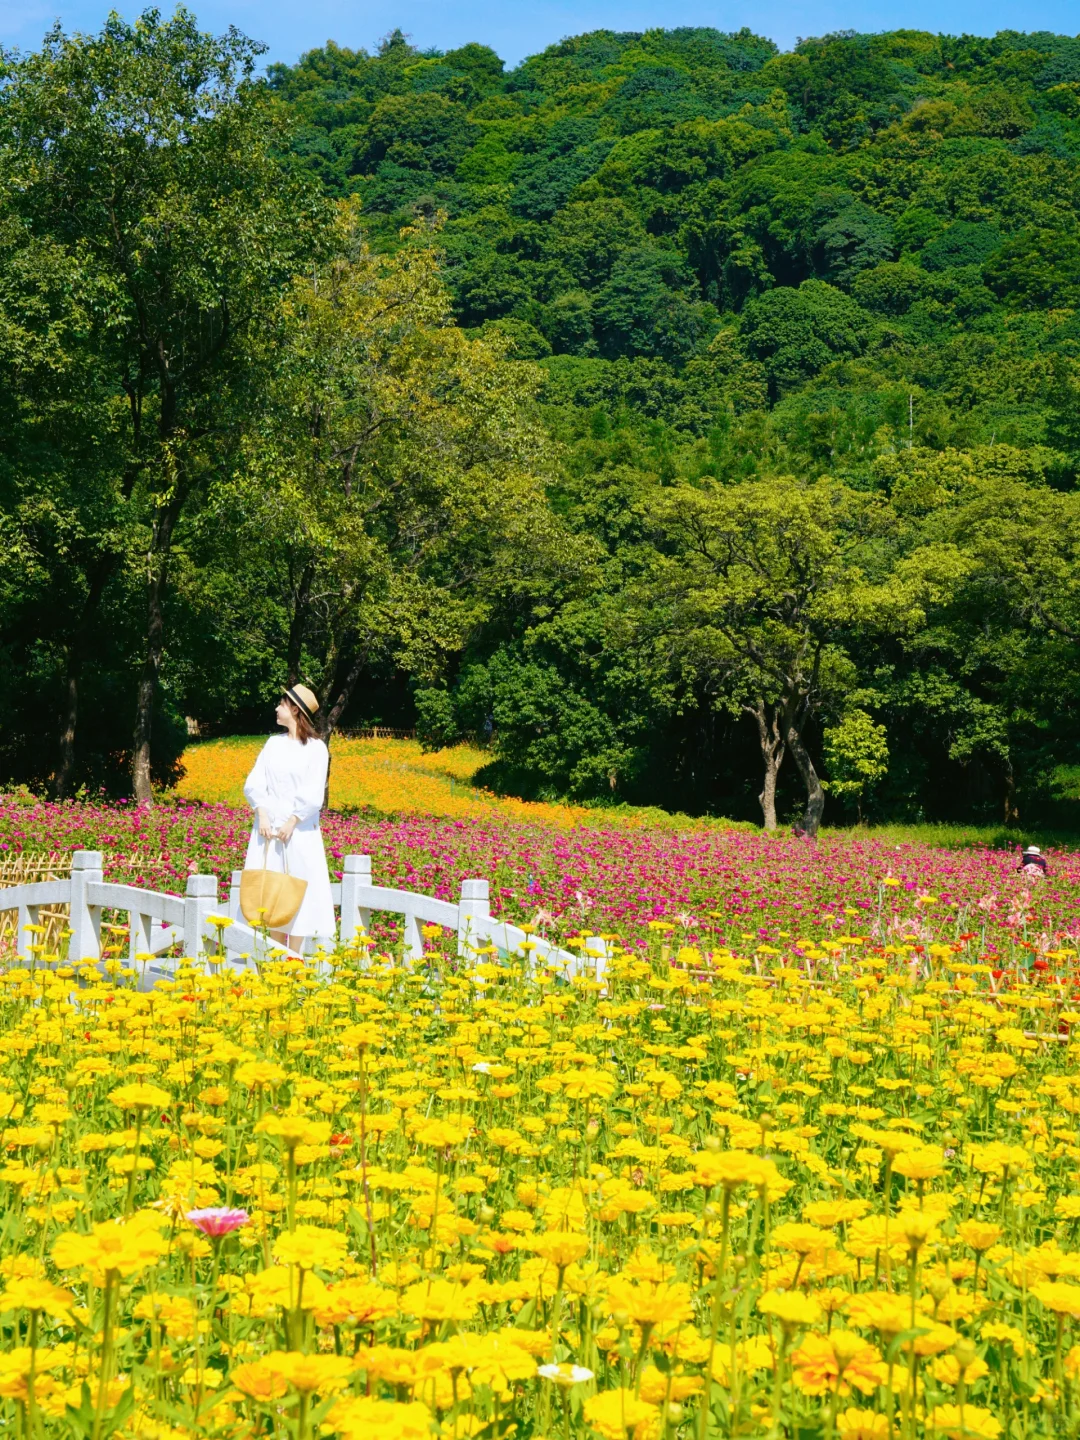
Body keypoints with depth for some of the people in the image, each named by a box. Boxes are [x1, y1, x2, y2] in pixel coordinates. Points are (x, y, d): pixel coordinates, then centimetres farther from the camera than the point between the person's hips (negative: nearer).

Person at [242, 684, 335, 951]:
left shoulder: (316, 748, -2)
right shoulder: (273, 743, 12)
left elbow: (313, 794, -8)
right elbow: (254, 782, 5)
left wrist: (291, 823, -14)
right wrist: (262, 815, -8)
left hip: (300, 830, -4)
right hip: (268, 828, 4)